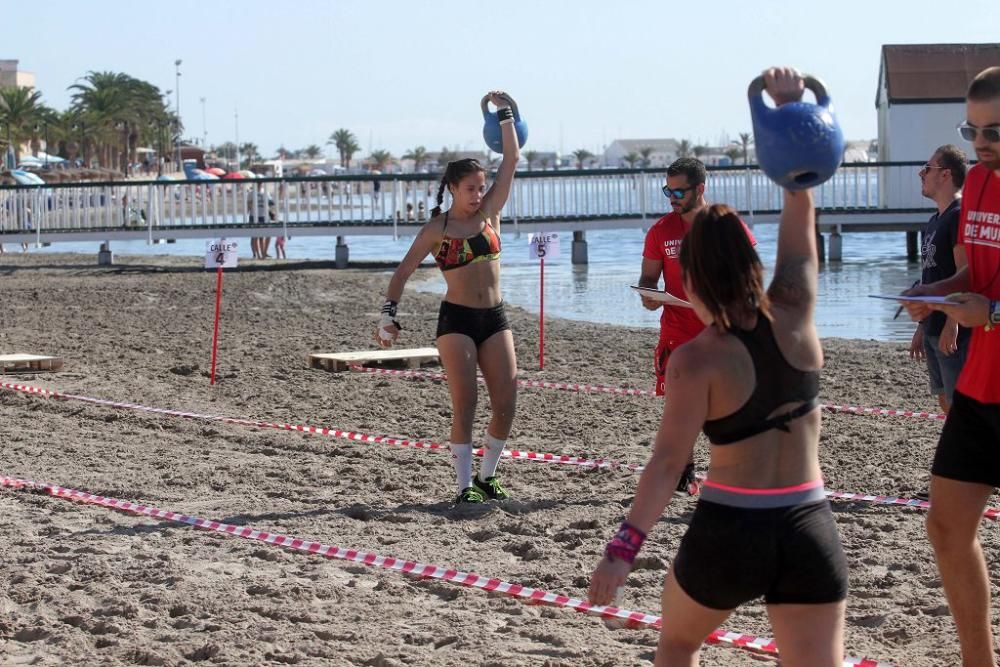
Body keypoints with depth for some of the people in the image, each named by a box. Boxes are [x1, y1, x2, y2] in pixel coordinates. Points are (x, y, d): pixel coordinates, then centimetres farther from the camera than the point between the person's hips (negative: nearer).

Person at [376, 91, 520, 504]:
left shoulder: (489, 213, 7)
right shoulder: (437, 229, -2)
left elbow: (511, 161, 3)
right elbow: (404, 271, 0)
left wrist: (504, 113, -1)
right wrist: (389, 313, -10)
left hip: (494, 318, 4)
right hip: (456, 319, -4)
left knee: (506, 402, -1)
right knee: (465, 404, -10)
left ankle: (487, 477, 15)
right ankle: (464, 486, -4)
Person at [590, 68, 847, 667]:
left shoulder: (696, 361, -10)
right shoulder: (795, 315, -1)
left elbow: (668, 464, -16)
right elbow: (802, 208, 6)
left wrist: (624, 549, -14)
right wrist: (791, 106, 4)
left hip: (727, 532, -2)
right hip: (810, 530, 2)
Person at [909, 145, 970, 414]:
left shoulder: (960, 215, -12)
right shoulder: (935, 221, 17)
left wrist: (951, 323, -24)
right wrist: (922, 327, 22)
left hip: (955, 331, -10)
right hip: (934, 329, 10)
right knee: (945, 399, 12)